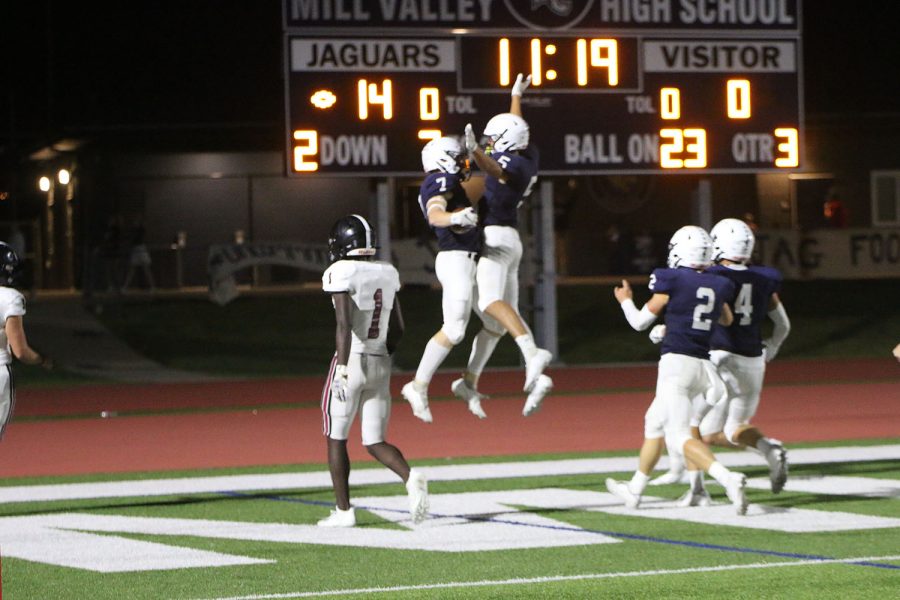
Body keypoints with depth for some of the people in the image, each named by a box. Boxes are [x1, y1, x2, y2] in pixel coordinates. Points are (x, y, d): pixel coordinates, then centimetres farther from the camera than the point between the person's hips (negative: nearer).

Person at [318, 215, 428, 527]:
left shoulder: (341, 273, -12)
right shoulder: (387, 273, 8)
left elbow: (344, 325, -22)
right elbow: (397, 328, 14)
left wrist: (342, 370, -25)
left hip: (351, 362, -6)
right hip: (381, 365, 6)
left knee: (336, 438, 10)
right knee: (375, 443, 9)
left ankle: (343, 510, 11)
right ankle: (411, 476, -19)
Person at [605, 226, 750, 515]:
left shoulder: (671, 280, -7)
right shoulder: (718, 285, 8)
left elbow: (640, 322, 3)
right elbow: (727, 320, 30)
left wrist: (625, 301, 22)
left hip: (676, 361, -7)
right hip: (703, 365, 7)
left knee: (678, 436, -11)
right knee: (655, 422, 23)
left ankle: (728, 479, -32)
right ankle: (635, 489, 33)